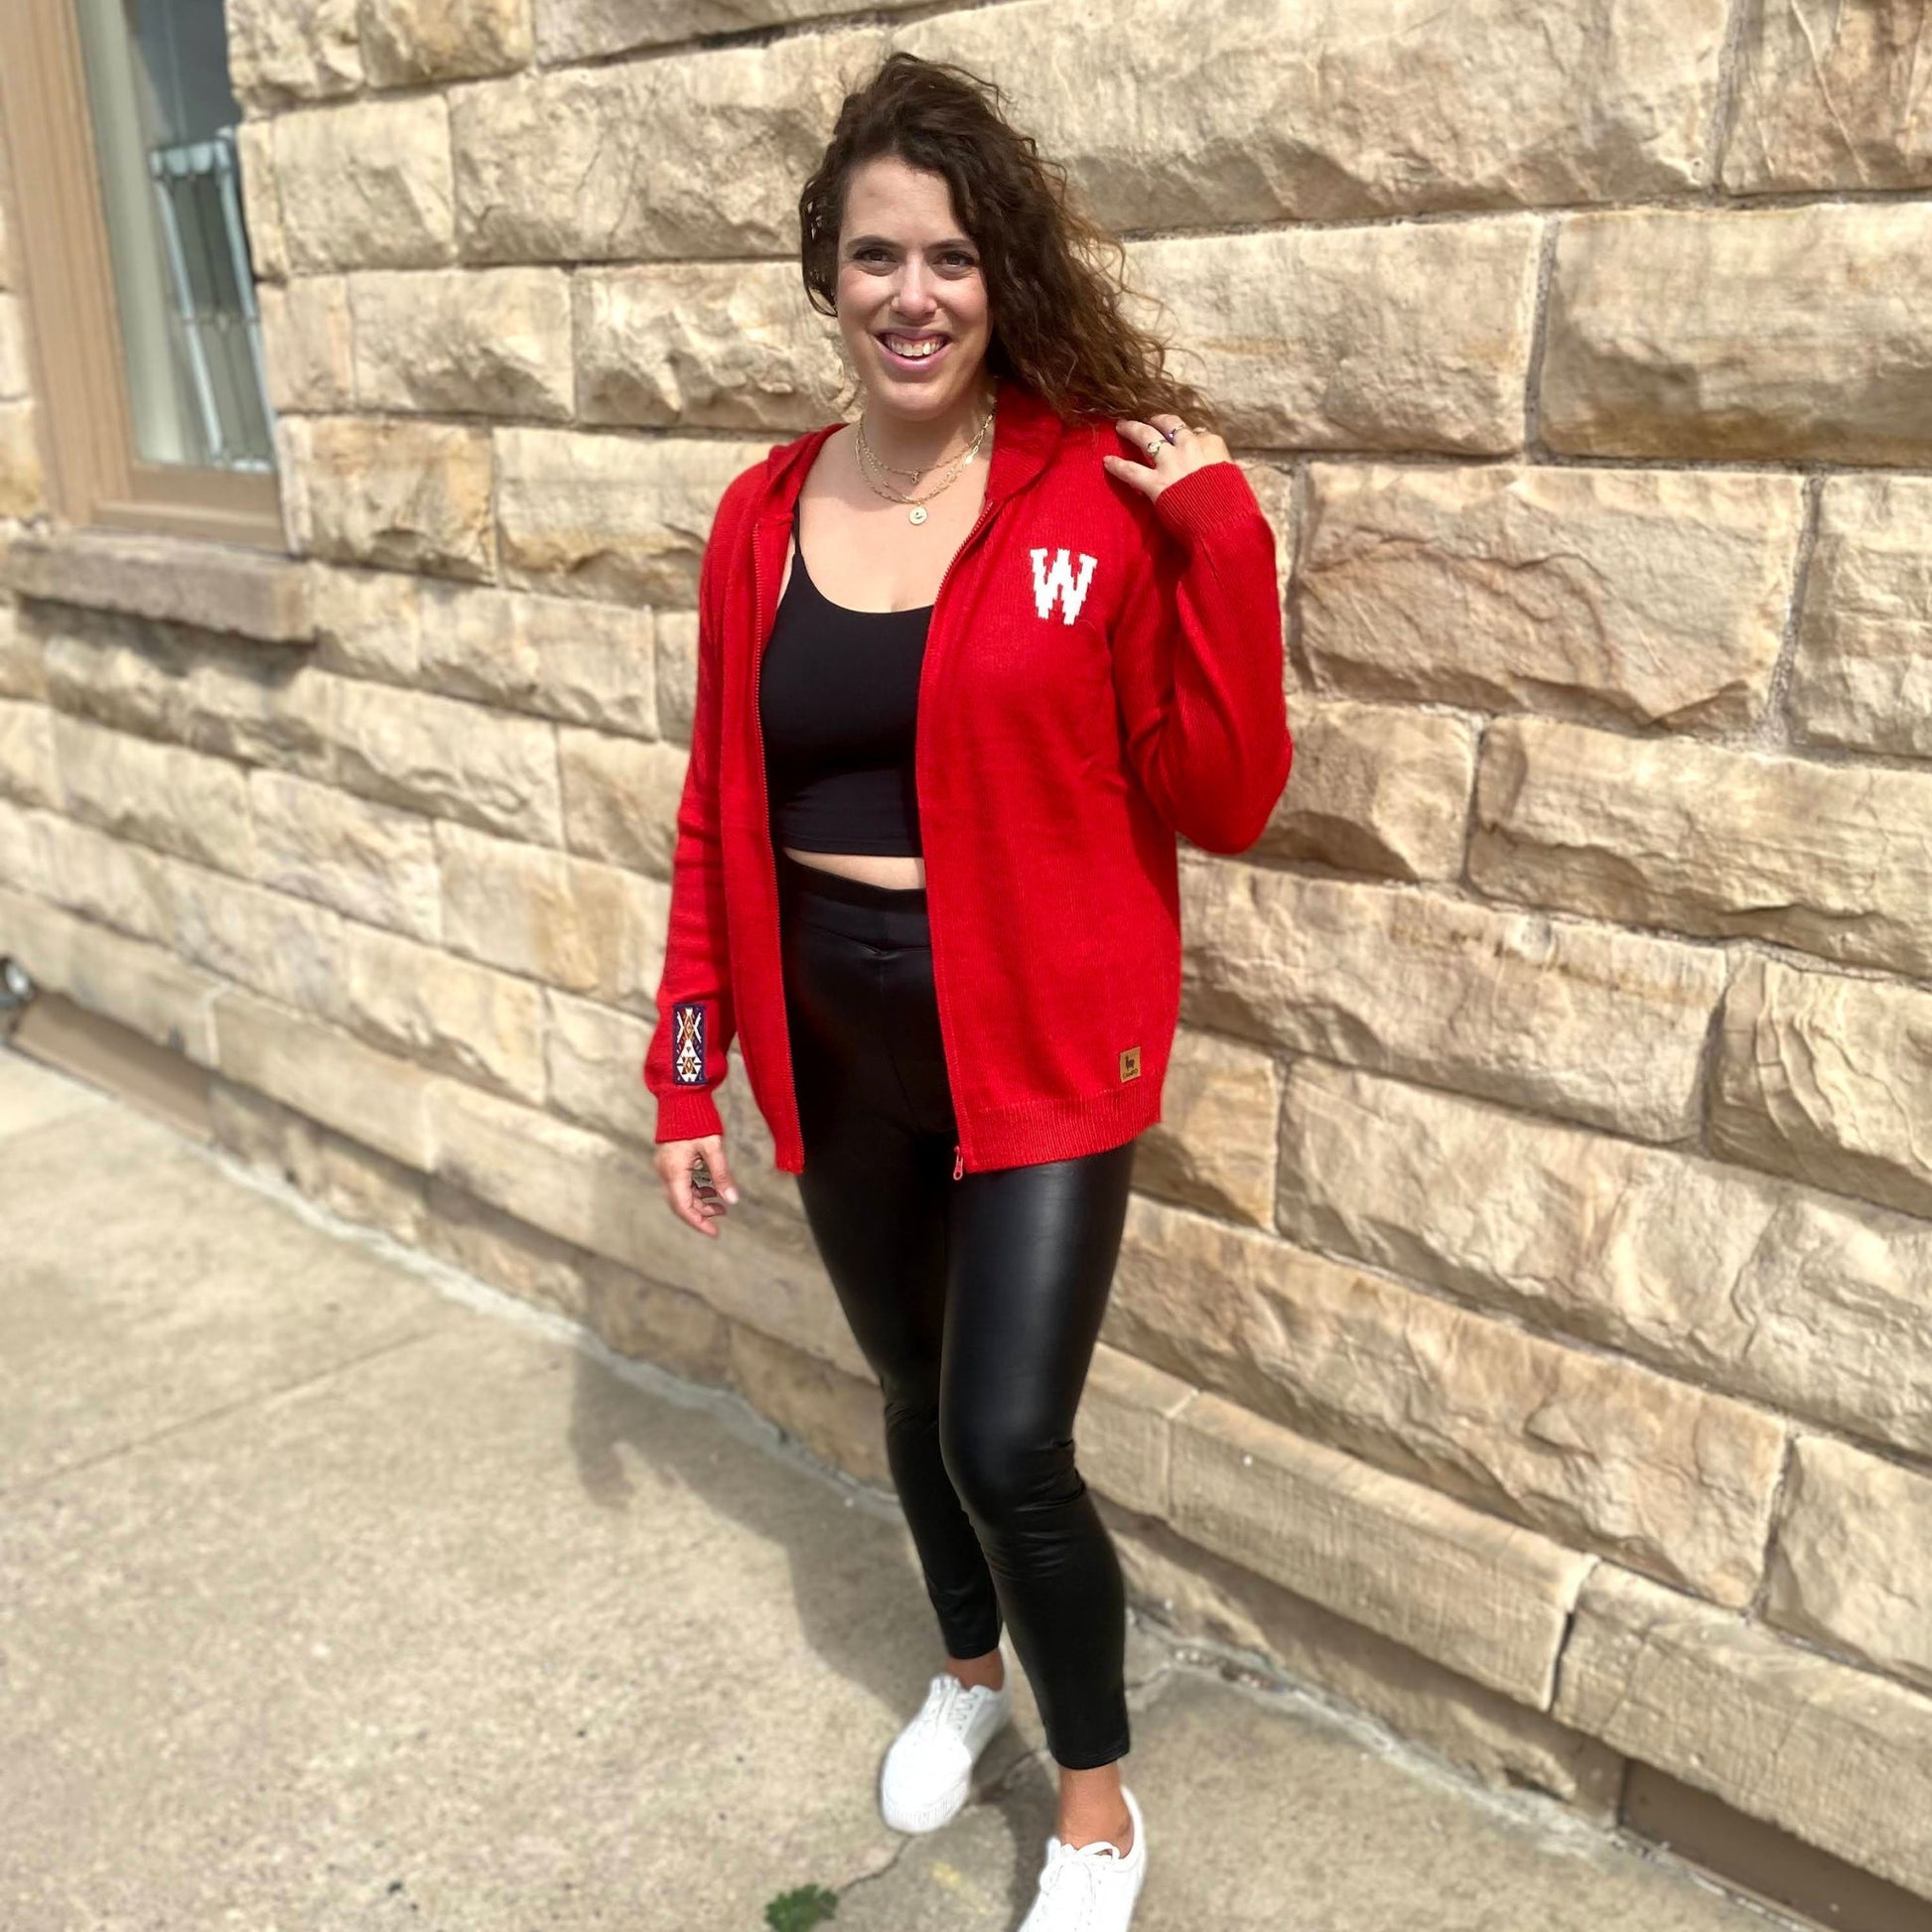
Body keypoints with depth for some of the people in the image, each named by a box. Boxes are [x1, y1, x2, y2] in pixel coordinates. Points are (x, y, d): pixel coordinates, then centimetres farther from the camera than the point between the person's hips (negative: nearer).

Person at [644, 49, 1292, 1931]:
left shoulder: (1109, 493, -10)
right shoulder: (762, 517, 1)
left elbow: (1221, 803, -11)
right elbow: (719, 815, 6)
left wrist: (1223, 537, -21)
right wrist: (688, 1069, 6)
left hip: (1040, 1041, -4)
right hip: (841, 1042, 4)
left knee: (1011, 1445, -5)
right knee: (913, 1393, 20)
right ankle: (968, 1668, 51)